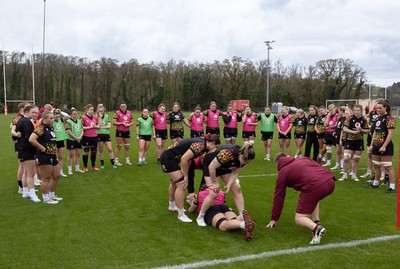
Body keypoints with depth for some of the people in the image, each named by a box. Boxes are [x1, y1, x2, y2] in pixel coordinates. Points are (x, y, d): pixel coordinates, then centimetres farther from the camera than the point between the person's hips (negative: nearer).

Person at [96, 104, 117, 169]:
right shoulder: (96, 117, -3)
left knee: (110, 149, -3)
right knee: (100, 150, 5)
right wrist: (100, 117, -16)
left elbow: (109, 126, -5)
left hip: (106, 134, 2)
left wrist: (101, 127, -14)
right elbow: (98, 126, -17)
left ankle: (113, 164, 3)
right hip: (99, 135, -2)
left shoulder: (107, 116, 4)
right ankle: (102, 164, 17)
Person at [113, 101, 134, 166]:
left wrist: (129, 124, -8)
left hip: (127, 132, 5)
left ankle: (127, 160, 18)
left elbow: (132, 122, 13)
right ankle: (116, 161, 8)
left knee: (127, 147, 8)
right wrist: (122, 123, -16)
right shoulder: (117, 113, -6)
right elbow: (114, 122, -12)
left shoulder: (129, 113, 8)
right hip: (119, 131, -4)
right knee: (118, 146, -1)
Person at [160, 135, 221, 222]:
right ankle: (181, 215, -2)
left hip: (169, 158, 11)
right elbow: (184, 159, -28)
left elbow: (188, 159, 7)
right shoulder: (200, 145, -23)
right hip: (167, 158, -11)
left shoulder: (201, 142, 5)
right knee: (181, 185, -10)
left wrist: (185, 174, 1)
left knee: (174, 182, 26)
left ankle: (172, 206, 46)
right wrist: (186, 176, -16)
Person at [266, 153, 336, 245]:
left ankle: (316, 228, -20)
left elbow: (278, 197, 23)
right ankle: (316, 221, 25)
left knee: (299, 218, 9)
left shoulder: (282, 172, 19)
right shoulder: (304, 159, 30)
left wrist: (274, 219, 31)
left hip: (314, 187, -6)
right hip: (330, 181, 6)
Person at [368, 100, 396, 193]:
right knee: (376, 166, 16)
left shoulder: (389, 118, -12)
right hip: (376, 146, 9)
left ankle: (392, 187, -2)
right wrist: (371, 145, 15)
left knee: (388, 167, -7)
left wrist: (384, 146, -22)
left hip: (385, 147, -9)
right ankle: (375, 183, 29)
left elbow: (391, 133, -18)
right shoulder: (378, 119, 15)